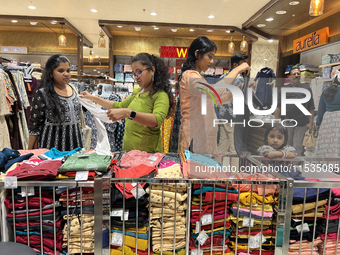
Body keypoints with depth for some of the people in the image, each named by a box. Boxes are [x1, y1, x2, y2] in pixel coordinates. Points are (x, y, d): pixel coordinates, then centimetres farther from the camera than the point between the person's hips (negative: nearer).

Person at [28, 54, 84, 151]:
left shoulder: (74, 90, 7)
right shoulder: (42, 94, -8)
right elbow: (34, 125, -4)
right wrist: (29, 152, -4)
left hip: (74, 143, 5)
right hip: (52, 145, -4)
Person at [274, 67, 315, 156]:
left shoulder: (306, 88, 5)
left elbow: (311, 107, 4)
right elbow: (278, 107, 4)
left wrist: (311, 122, 0)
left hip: (302, 123, 0)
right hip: (287, 122, 1)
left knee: (297, 145, 5)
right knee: (287, 144, 12)